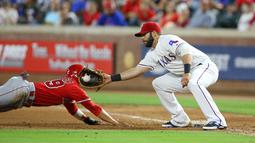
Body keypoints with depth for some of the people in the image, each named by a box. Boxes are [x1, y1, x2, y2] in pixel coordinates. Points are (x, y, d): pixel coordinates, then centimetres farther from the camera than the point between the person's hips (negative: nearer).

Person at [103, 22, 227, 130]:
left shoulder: (167, 40, -15)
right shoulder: (153, 54, 12)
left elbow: (185, 52, -30)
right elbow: (137, 70, 12)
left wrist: (187, 73, -43)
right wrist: (112, 78, 7)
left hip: (205, 66, -10)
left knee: (193, 83, -40)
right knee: (159, 84, 12)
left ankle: (217, 121, -41)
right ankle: (180, 120, 12)